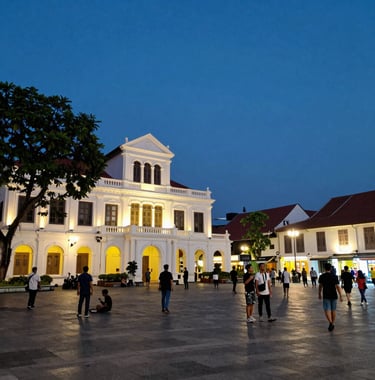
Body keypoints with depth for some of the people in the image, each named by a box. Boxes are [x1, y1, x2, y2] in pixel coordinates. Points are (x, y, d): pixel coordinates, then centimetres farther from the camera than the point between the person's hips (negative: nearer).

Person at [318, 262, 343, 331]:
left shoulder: (321, 276, -3)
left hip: (326, 296, -1)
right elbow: (337, 287, -10)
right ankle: (333, 324, 23)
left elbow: (320, 286, 5)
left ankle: (330, 322, -23)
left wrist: (319, 294, 18)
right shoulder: (335, 276, -6)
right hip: (334, 296, 1)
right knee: (333, 310, 14)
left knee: (327, 310, -3)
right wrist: (340, 296, -7)